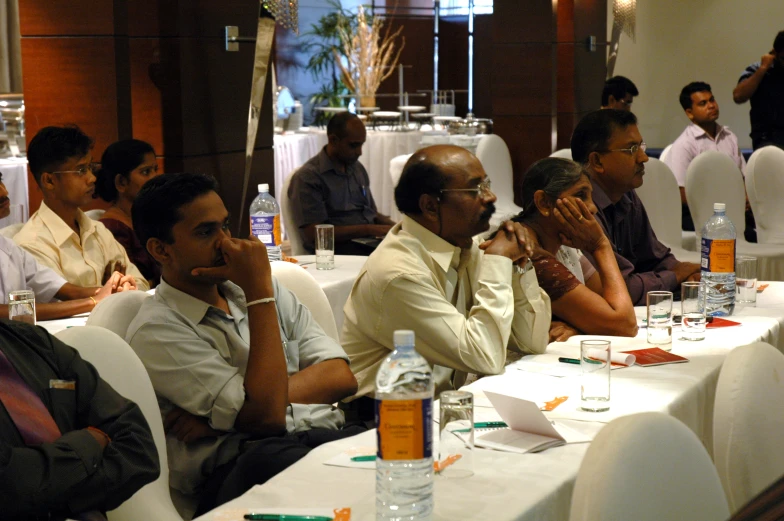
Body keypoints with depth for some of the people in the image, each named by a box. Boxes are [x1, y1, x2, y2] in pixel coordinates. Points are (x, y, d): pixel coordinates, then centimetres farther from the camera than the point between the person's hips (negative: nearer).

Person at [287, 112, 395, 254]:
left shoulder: (358, 169, 20)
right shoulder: (307, 177, -4)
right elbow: (315, 234, -12)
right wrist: (368, 229, -17)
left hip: (371, 242, 8)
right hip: (339, 248, -8)